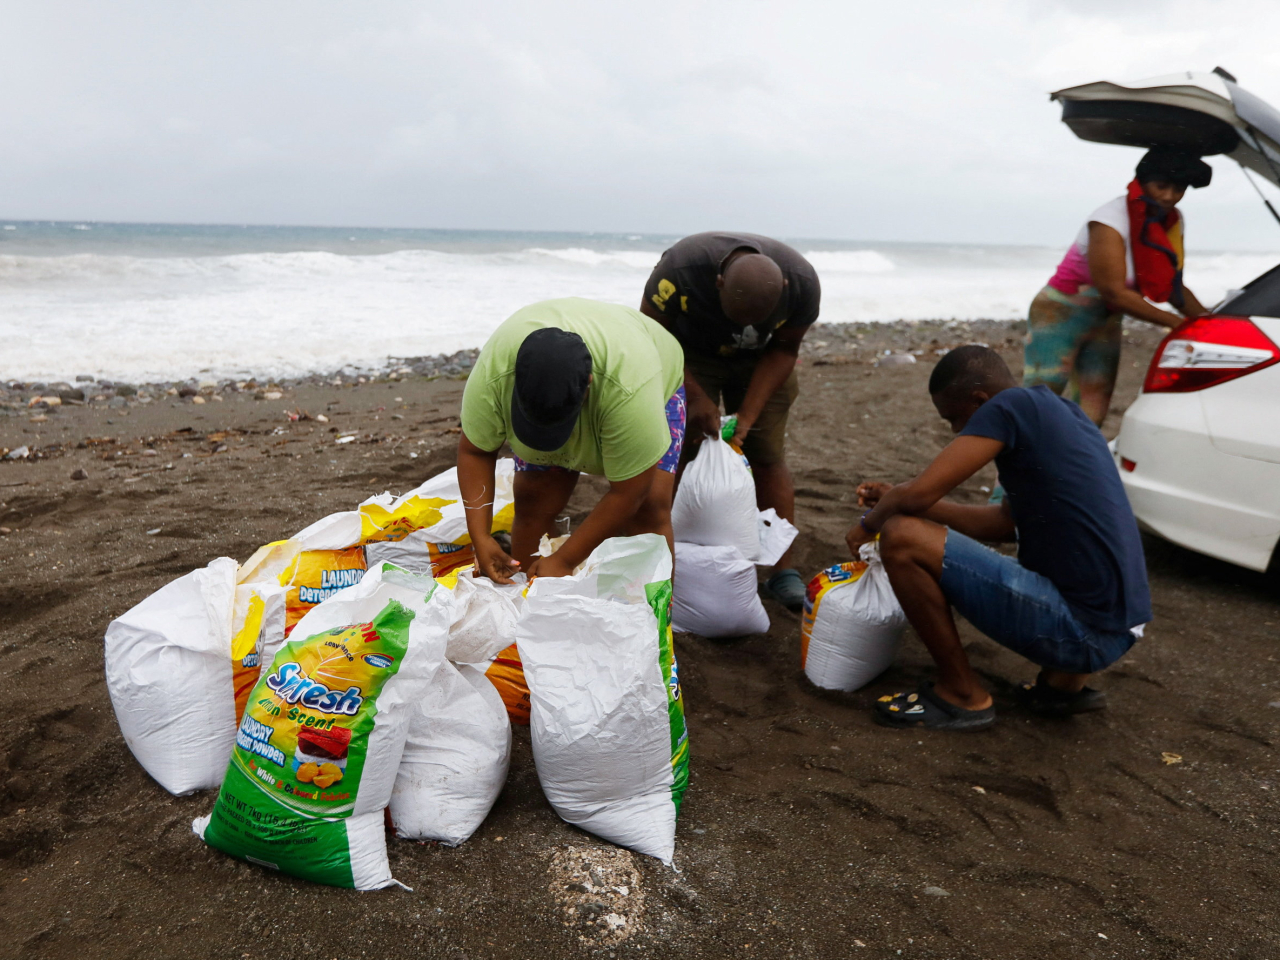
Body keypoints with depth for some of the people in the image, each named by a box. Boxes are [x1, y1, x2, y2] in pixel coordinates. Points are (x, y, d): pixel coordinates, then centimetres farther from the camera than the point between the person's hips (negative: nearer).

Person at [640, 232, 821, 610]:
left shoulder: (802, 283, -29)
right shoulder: (681, 267, -36)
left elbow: (783, 350, -13)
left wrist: (748, 415, -21)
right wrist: (694, 397, -27)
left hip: (759, 361, 2)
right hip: (688, 355, -1)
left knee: (768, 457, -5)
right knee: (686, 454, -12)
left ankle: (783, 572, 0)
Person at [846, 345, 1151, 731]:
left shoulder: (1011, 405, -13)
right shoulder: (1055, 411, 14)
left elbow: (918, 494, -17)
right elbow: (1005, 522, 19)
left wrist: (870, 522, 5)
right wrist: (893, 499, 18)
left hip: (1081, 630, -10)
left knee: (902, 538, -15)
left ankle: (962, 695, 1)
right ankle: (1065, 679, 18)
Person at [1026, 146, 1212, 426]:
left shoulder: (1173, 222, 2)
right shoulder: (1112, 221, -22)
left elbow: (1172, 287, 7)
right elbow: (1115, 292, -26)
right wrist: (1178, 324, -24)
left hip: (1105, 321, 8)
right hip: (1061, 315, -8)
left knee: (1092, 412, 2)